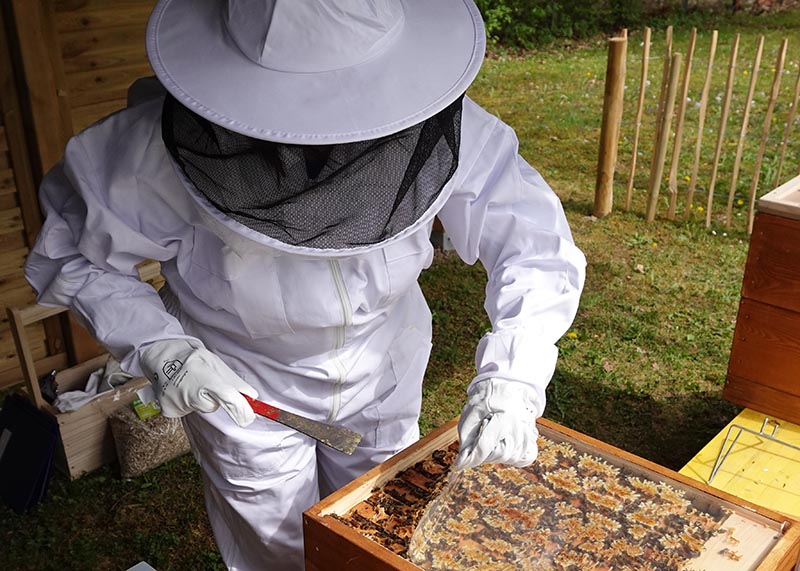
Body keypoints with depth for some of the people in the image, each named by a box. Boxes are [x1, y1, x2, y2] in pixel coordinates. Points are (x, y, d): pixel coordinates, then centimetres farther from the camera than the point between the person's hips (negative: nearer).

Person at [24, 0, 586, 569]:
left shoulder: (438, 129, -29)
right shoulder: (165, 145, -31)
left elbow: (538, 247, -23)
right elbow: (70, 250, -15)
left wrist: (511, 377, -37)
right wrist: (157, 346, -29)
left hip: (384, 373, 2)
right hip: (240, 386, -1)